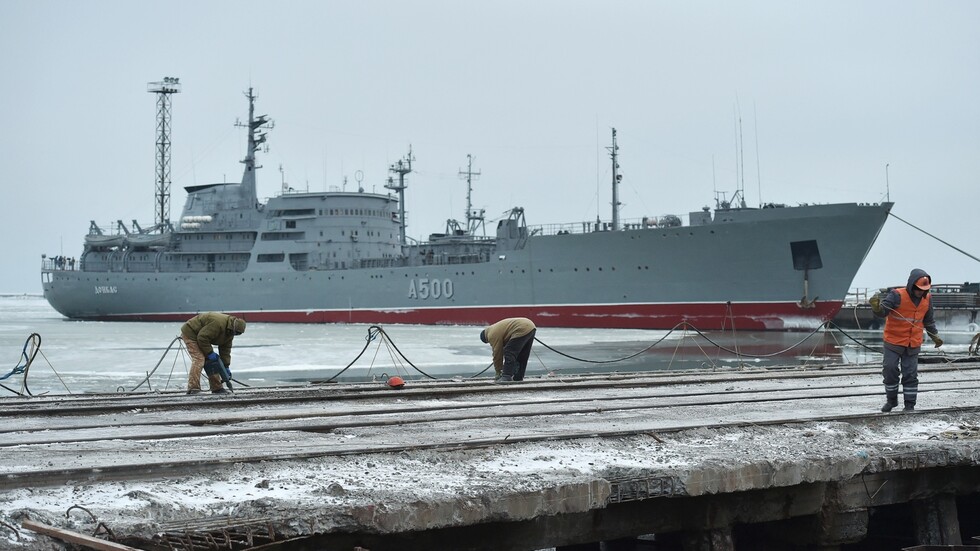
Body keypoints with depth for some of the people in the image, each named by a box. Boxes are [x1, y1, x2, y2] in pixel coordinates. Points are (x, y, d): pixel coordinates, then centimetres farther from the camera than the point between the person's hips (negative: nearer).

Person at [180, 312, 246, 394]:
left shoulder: (229, 331, -2)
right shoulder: (218, 323, -34)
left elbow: (225, 349, 4)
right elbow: (202, 338, -33)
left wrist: (226, 366, 0)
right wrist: (210, 353, -25)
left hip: (200, 336, 10)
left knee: (211, 361, 8)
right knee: (199, 359, -22)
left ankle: (217, 388, 14)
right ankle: (193, 389, -24)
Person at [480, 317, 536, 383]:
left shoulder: (493, 335, -3)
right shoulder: (496, 329, 27)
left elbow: (497, 354, 0)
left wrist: (498, 372, 8)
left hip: (522, 330, -11)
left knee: (509, 354, -7)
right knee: (522, 357, 17)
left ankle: (507, 377, -10)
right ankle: (518, 377, 19)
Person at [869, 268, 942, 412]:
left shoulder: (926, 299, 1)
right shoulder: (897, 295, -17)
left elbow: (928, 320, 17)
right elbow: (883, 311, -26)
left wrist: (934, 336, 17)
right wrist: (876, 307, -48)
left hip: (913, 344, 3)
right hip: (893, 341, -3)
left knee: (910, 374, 3)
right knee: (890, 371, 1)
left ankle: (910, 404, 12)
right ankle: (891, 400, 20)